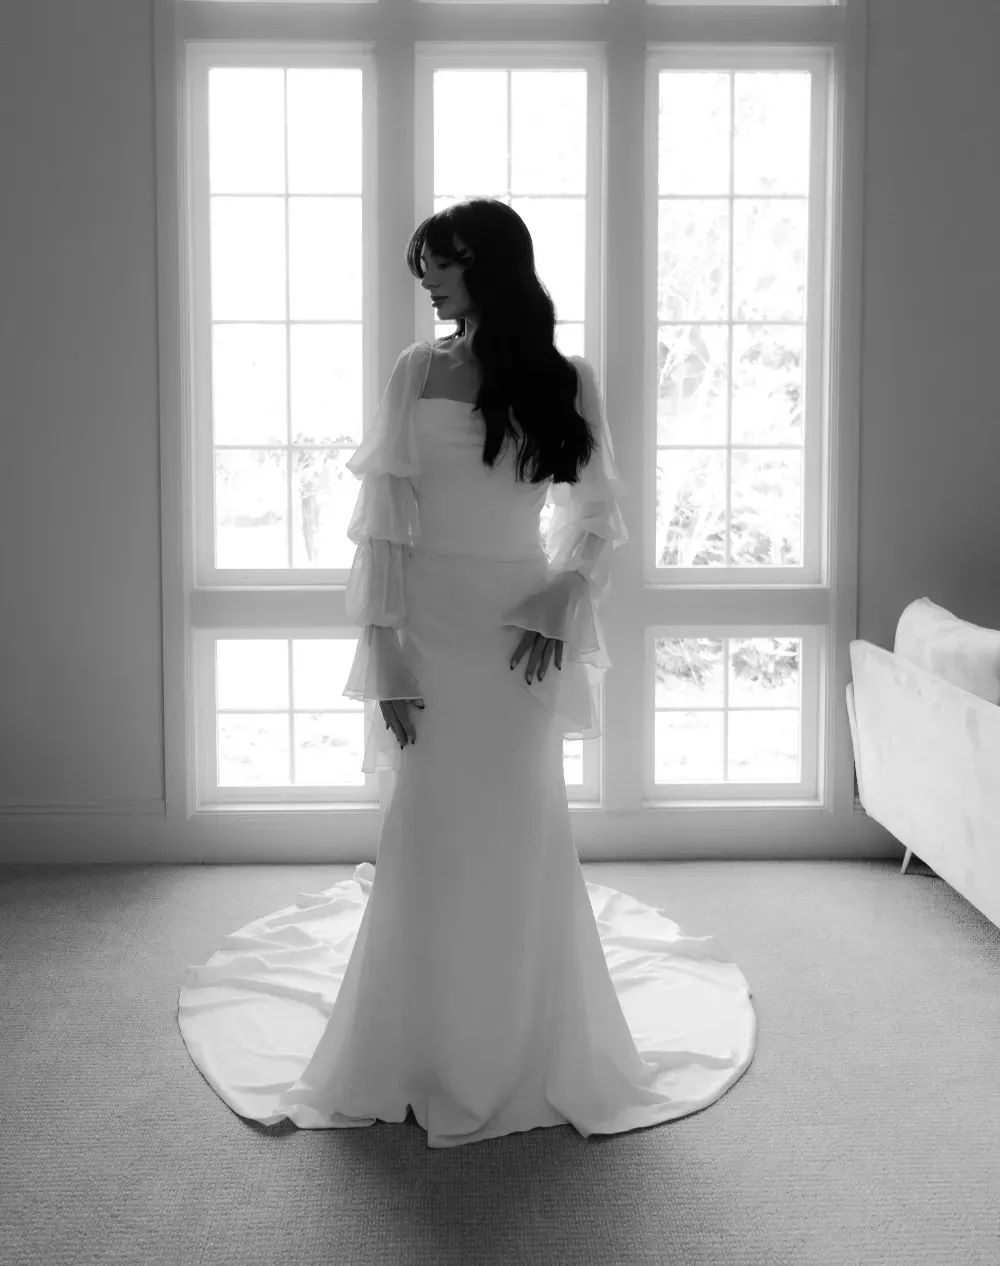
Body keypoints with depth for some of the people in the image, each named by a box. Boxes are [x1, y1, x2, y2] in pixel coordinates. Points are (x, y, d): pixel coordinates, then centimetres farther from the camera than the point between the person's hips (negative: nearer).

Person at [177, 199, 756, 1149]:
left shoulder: (567, 381, 4)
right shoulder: (417, 373, 1)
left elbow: (599, 520, 9)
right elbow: (382, 523, -3)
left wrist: (561, 604, -9)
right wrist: (386, 653, -10)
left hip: (523, 631, 1)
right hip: (432, 623, -1)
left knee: (522, 835, 5)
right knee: (427, 832, 2)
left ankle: (529, 1050, 21)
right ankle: (419, 1058, 17)